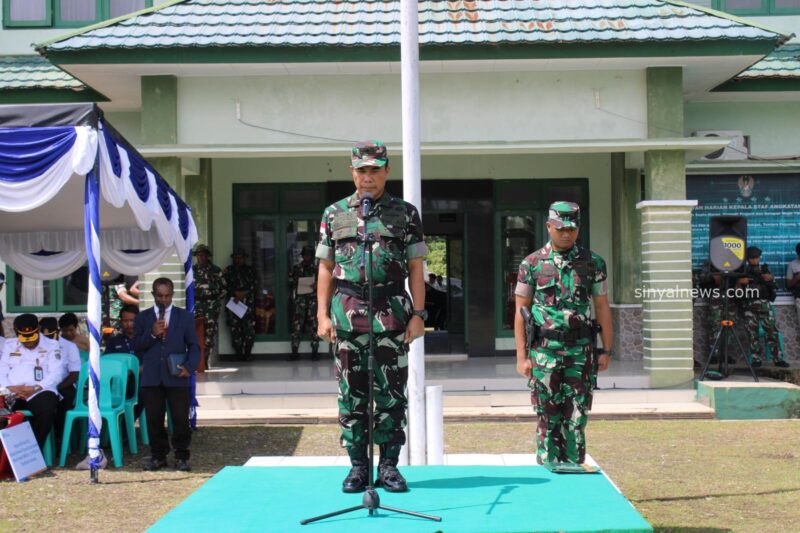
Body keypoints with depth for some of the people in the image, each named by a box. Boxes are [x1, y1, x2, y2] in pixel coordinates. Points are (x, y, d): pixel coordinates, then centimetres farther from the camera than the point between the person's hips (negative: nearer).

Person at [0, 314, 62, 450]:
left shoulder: (51, 345, 11)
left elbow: (56, 373, 0)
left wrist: (35, 388, -15)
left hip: (40, 392, -2)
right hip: (12, 393, 2)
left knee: (46, 409, -36)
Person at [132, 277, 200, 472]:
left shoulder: (185, 317, 9)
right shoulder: (142, 318, 11)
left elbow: (194, 346, 8)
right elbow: (136, 346, 5)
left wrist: (189, 367, -8)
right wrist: (152, 334, -13)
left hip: (176, 377, -1)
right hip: (151, 377, 1)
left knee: (181, 419, -2)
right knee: (154, 419, 4)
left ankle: (181, 457, 10)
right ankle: (158, 456, 17)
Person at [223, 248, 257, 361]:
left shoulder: (250, 270, 14)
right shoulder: (229, 270, 14)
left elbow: (252, 286, 4)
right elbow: (226, 285, 3)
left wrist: (242, 294, -7)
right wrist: (236, 293, -10)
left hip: (248, 303, 0)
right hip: (233, 302, 0)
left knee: (249, 329, -8)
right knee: (235, 329, -5)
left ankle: (247, 353, 1)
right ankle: (239, 353, 3)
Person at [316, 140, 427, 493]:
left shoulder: (405, 213, 8)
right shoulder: (334, 214, 10)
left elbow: (416, 269, 6)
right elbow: (325, 269, 10)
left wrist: (418, 314, -3)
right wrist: (322, 315, 2)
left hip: (392, 311, -1)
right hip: (347, 313, 1)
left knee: (392, 392, 2)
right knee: (351, 393, 4)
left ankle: (389, 464, 11)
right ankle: (357, 465, 12)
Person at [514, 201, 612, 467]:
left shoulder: (593, 263, 5)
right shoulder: (532, 264, 2)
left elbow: (602, 309, 8)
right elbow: (520, 312, 3)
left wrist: (606, 350, 4)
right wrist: (522, 356, -2)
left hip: (580, 351, 1)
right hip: (544, 351, -1)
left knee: (576, 419, 3)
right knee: (548, 419, 3)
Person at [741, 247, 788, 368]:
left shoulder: (765, 269, 13)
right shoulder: (743, 271, 11)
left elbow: (773, 287, 6)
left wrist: (771, 279, -14)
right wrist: (741, 281, -12)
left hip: (764, 304, 0)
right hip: (749, 305, 0)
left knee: (772, 331, -6)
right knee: (752, 333, -1)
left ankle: (778, 359, -4)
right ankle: (756, 359, 4)